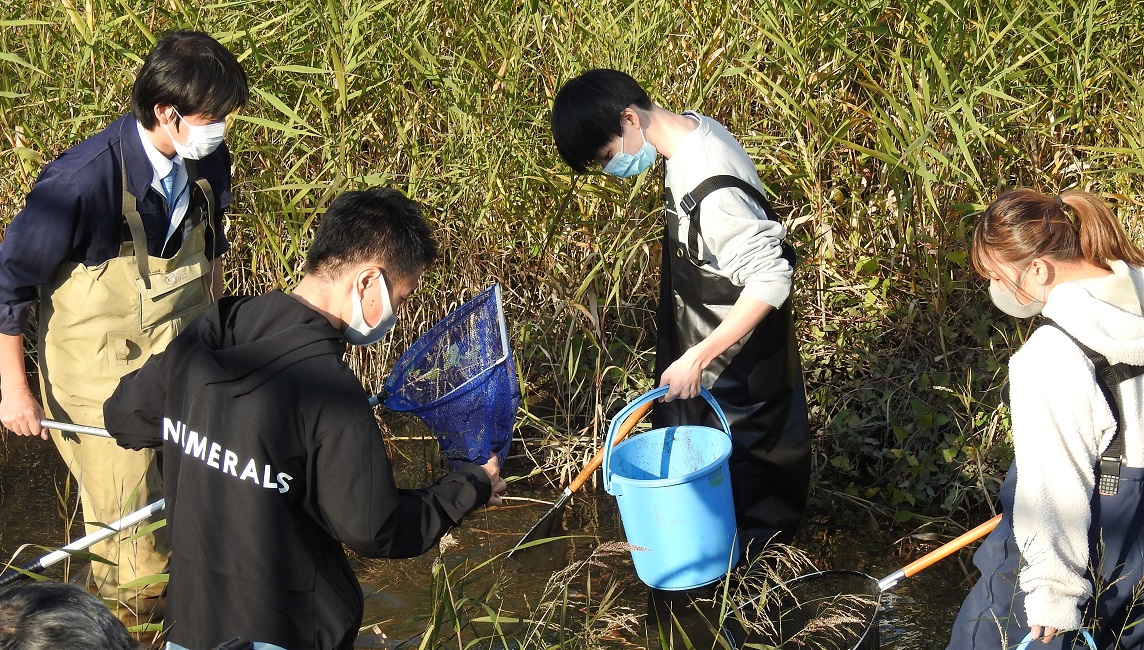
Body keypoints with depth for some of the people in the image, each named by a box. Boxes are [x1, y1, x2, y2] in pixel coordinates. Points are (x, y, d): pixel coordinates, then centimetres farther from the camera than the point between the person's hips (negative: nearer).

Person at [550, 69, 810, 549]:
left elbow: (771, 280, -33)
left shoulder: (712, 188, -36)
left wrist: (698, 356, -31)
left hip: (733, 354, -9)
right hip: (702, 335, 9)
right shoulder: (690, 128, -7)